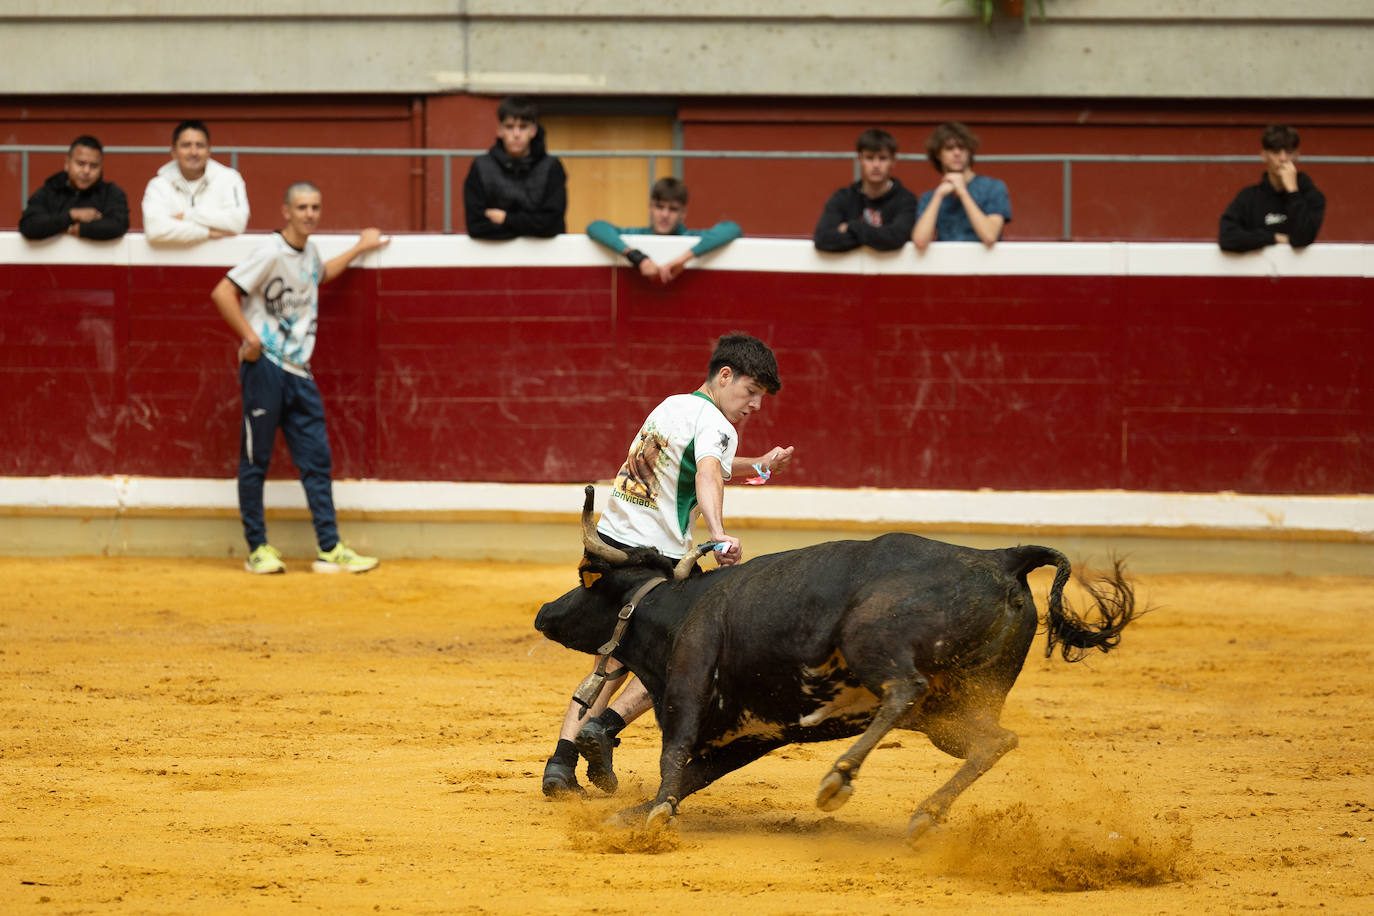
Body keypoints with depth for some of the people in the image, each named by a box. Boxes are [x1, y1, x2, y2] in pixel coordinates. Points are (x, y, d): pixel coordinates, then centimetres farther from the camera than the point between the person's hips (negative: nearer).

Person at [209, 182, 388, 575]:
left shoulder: (309, 252, 13)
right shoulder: (272, 252, -12)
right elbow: (223, 293, -19)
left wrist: (359, 248, 39)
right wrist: (250, 338, -20)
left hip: (299, 372, 8)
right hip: (264, 367, -8)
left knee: (316, 460, 4)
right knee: (256, 459, 0)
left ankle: (330, 550, 4)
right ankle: (257, 549, 5)